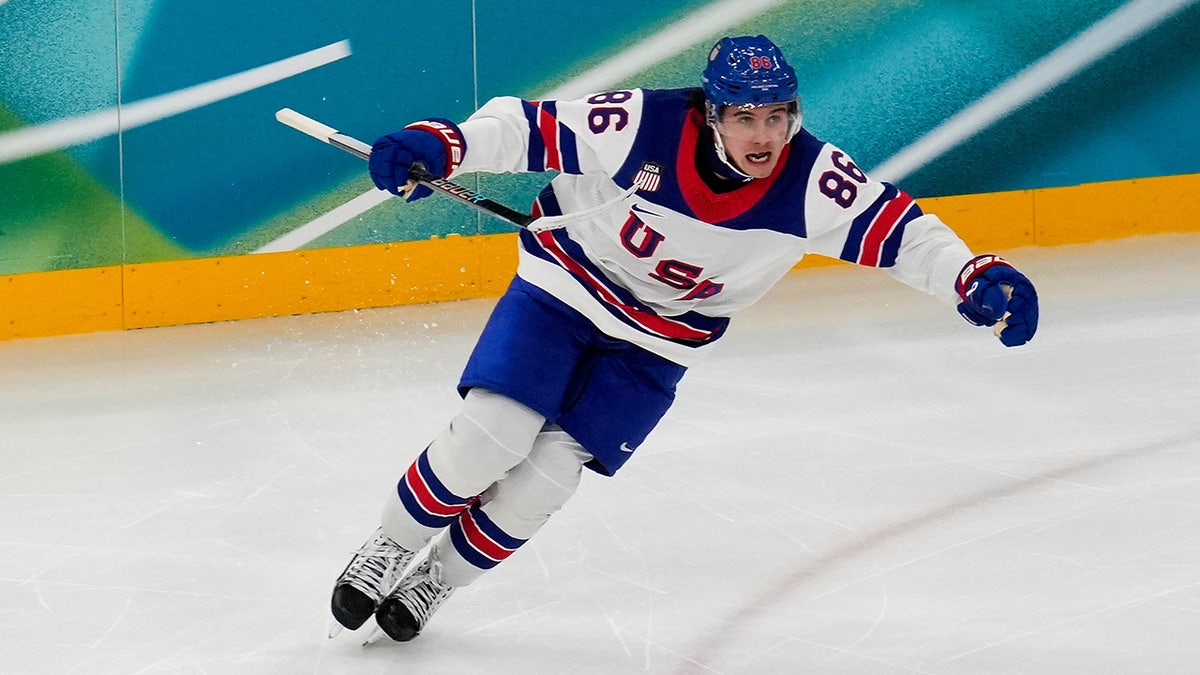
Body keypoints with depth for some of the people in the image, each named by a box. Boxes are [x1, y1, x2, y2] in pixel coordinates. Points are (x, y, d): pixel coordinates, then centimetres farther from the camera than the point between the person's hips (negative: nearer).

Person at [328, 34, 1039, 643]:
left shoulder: (812, 182, -23)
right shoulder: (640, 126, -29)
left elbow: (899, 231, -21)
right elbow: (524, 127, -25)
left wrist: (976, 277, -37)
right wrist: (436, 145, -41)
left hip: (660, 341, 2)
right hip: (566, 285, -2)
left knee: (548, 474, -7)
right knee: (494, 431, -15)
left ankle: (436, 581, 17)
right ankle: (392, 549, 11)